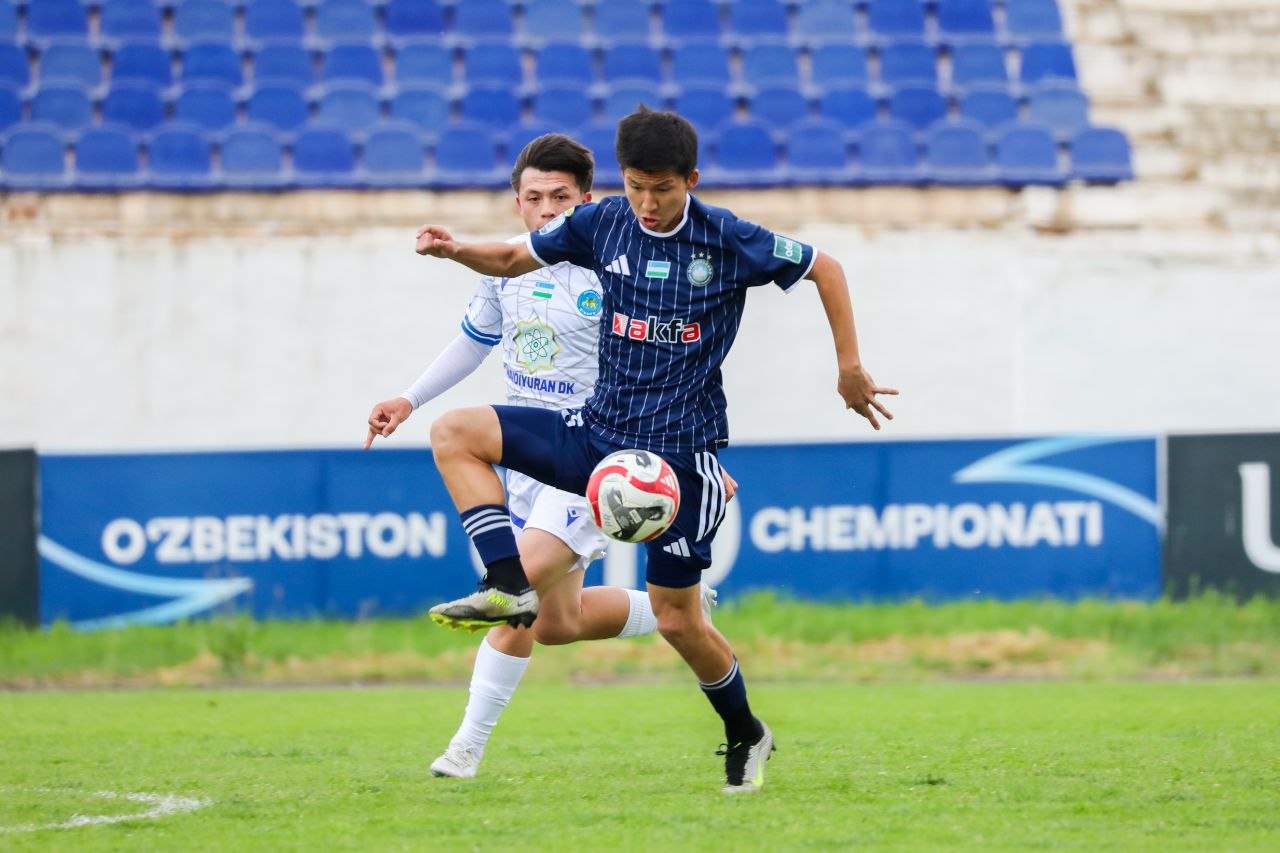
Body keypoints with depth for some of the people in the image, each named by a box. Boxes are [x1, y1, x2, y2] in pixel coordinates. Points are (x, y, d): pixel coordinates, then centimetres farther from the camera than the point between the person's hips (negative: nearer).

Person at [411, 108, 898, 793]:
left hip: (680, 449, -4)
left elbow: (824, 268, 1)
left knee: (676, 618, -2)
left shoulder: (729, 241, -11)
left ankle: (746, 734, 23)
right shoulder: (602, 223, 0)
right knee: (455, 433, -13)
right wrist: (455, 251, -8)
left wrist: (849, 366, 0)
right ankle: (511, 587, -19)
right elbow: (518, 258, 12)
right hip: (600, 431, 4)